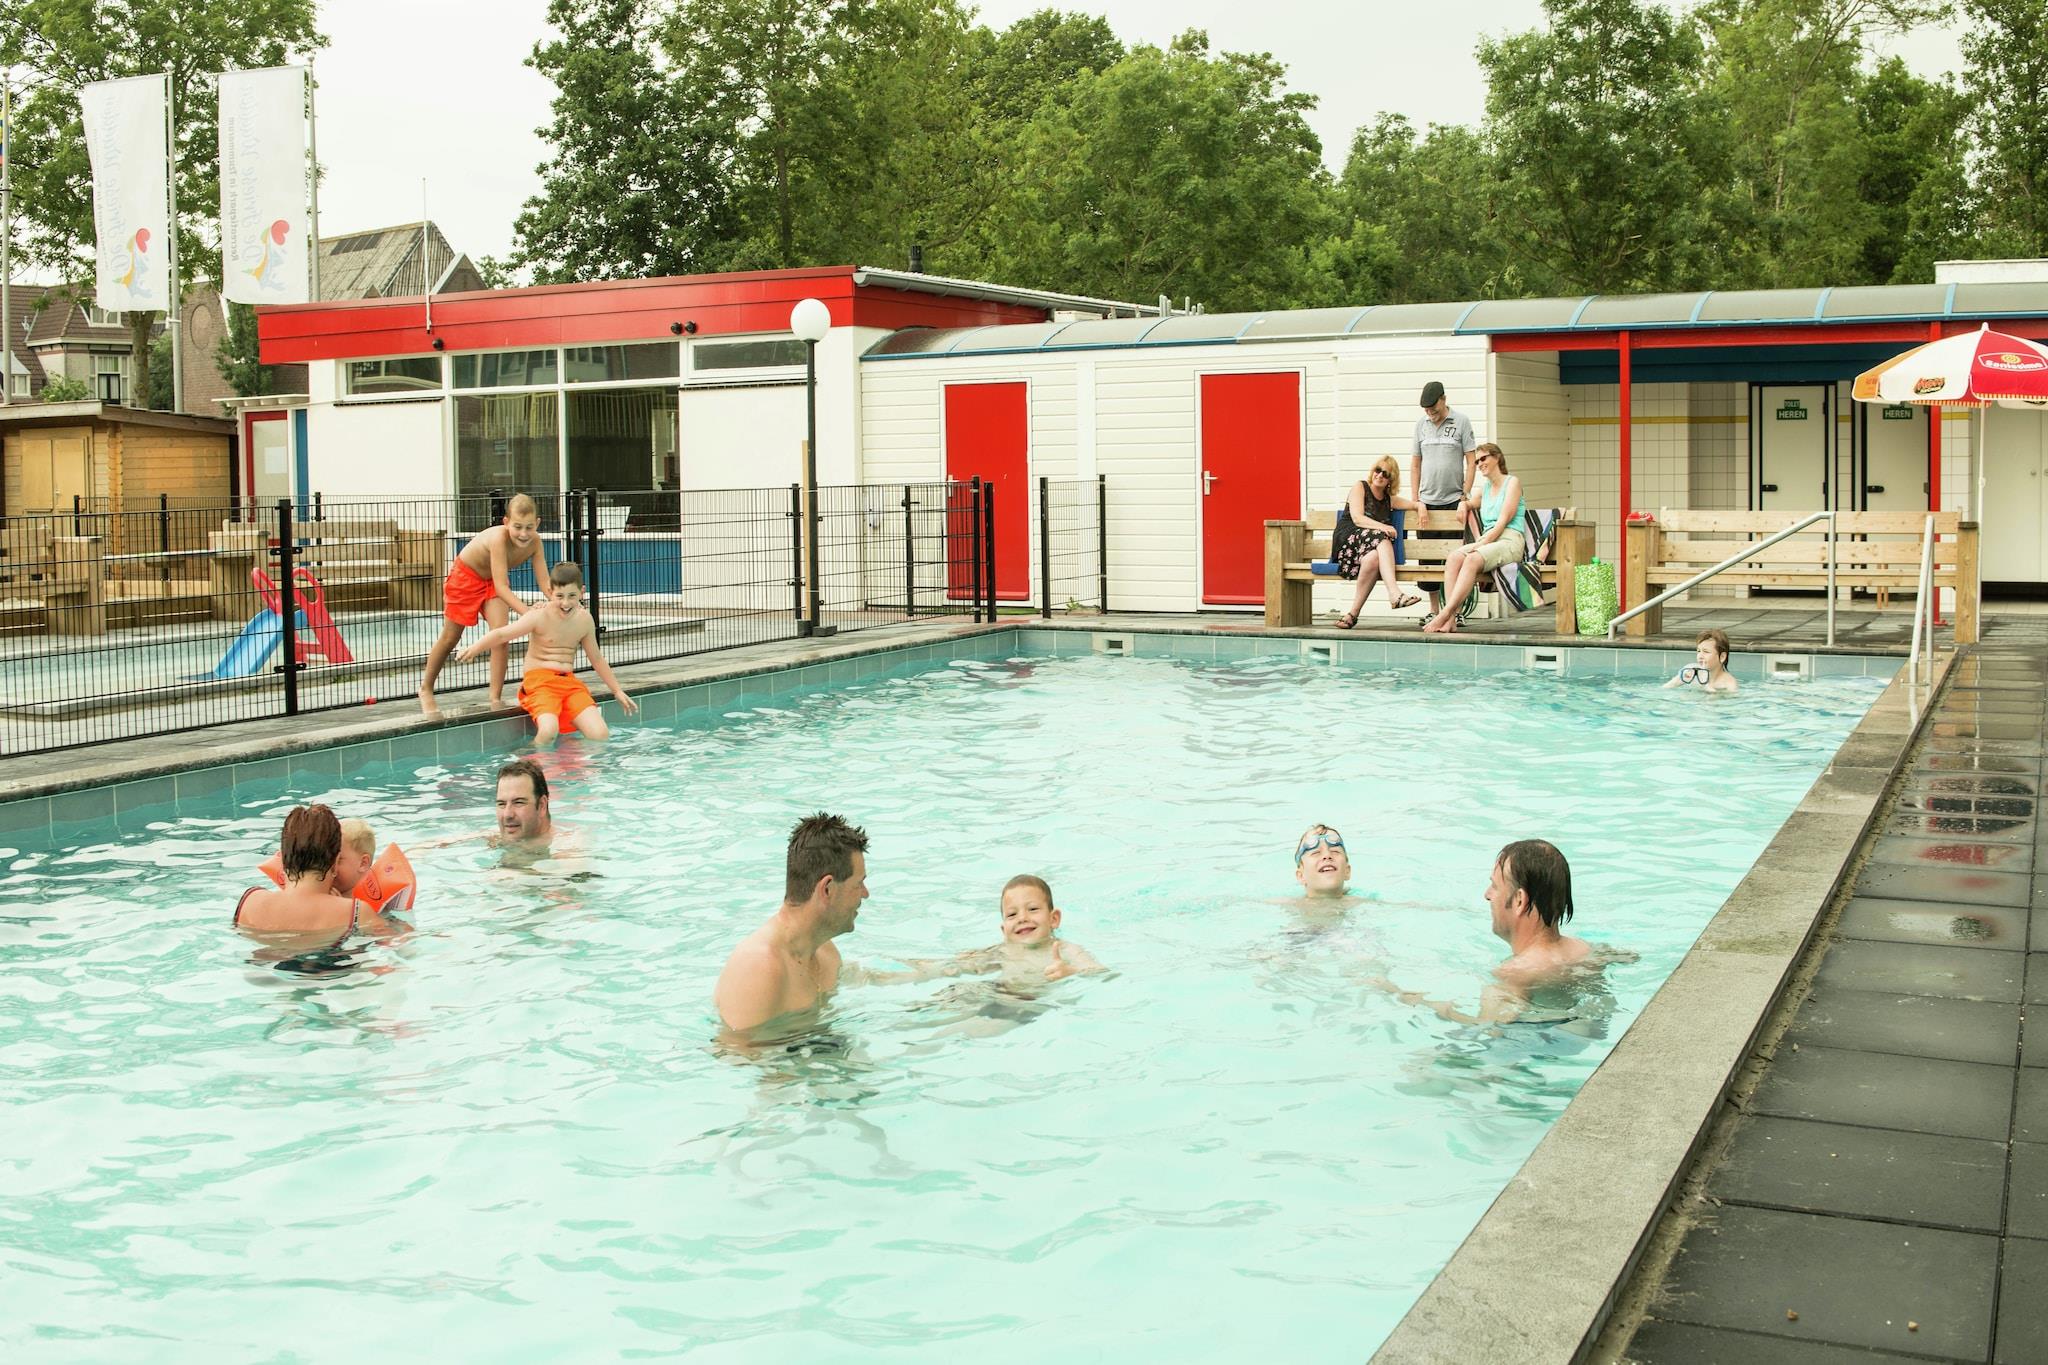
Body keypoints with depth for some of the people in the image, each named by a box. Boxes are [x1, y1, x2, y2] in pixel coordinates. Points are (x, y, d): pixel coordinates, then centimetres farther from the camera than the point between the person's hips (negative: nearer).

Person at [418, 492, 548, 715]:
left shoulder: (534, 541, -25)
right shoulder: (499, 538, -41)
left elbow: (545, 581, -23)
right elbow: (502, 587, -45)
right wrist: (526, 612, -57)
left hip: (493, 580, 4)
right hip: (465, 574, -4)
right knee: (450, 638, 9)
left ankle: (496, 698, -5)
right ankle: (426, 689, 31)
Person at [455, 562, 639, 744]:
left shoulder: (584, 620, 6)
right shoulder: (541, 616, -8)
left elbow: (596, 658, 19)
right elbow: (502, 634, -12)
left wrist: (617, 690, 23)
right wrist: (473, 648, -29)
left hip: (570, 681, 5)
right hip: (539, 680, -5)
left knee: (601, 736, -15)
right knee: (548, 730, -34)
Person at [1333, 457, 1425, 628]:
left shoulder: (1389, 499, 23)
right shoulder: (1359, 487, 8)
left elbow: (1416, 504, 30)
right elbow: (1357, 518, -6)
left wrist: (1421, 507, 4)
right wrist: (1381, 527, -22)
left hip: (1375, 545, 4)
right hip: (1349, 540, -4)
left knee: (1374, 559, -34)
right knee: (1379, 537, -35)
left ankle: (1353, 613, -32)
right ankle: (1395, 594, -48)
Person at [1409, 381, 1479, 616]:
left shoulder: (1461, 421, -1)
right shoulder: (1421, 423, 10)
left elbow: (1471, 462, -2)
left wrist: (1464, 498, -9)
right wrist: (1415, 499, 7)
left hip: (1453, 500, -4)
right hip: (1427, 501, 4)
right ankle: (1433, 609, 13)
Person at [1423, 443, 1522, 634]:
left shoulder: (1512, 482, 4)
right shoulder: (1485, 488, 26)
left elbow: (1504, 520, -7)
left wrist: (1481, 544, -15)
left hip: (1510, 541, -6)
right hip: (1486, 541, 6)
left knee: (1472, 559, -35)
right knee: (1453, 557, -27)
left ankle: (1445, 614, -44)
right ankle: (1451, 619, -41)